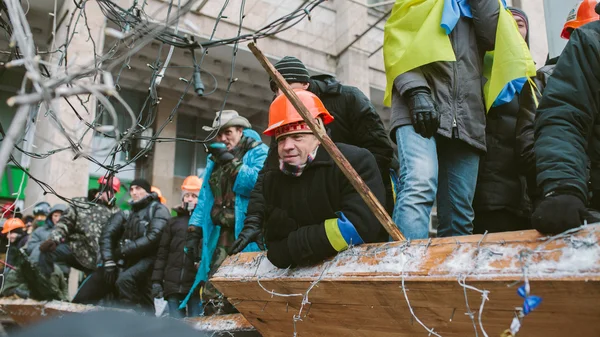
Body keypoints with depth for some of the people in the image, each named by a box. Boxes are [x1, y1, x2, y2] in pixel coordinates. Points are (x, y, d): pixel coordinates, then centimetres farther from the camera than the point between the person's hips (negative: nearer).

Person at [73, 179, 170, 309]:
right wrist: (108, 262, -11)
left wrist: (124, 250, -12)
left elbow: (153, 237, -13)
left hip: (145, 259, -6)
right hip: (122, 260, 6)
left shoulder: (158, 210, 3)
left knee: (125, 280, -35)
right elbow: (107, 235, 5)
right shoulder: (126, 213, 18)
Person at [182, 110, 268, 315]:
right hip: (222, 235, 6)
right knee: (213, 296, 2)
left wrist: (231, 162, -16)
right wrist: (194, 229, 13)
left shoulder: (258, 152, 1)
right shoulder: (214, 160, 23)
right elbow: (205, 198, 23)